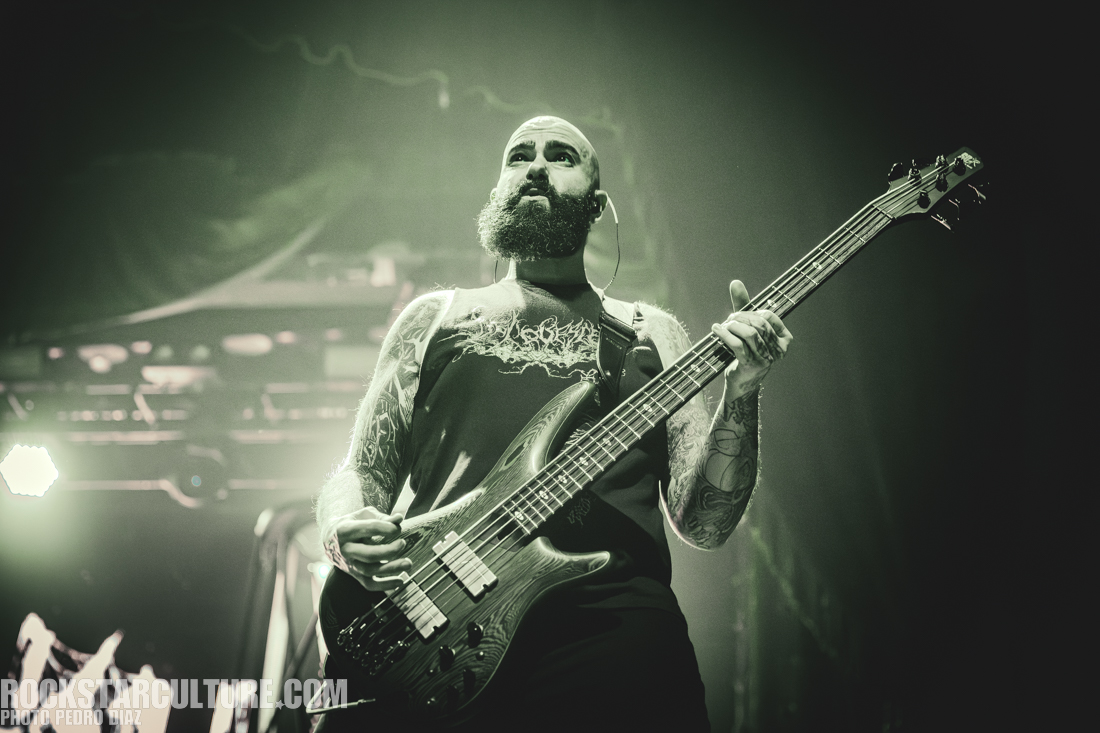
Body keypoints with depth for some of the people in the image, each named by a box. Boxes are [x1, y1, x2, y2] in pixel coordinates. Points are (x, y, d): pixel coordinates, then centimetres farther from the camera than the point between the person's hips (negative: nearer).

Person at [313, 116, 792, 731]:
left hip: (613, 616, 1)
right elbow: (360, 474, 20)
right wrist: (346, 536, -4)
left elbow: (704, 523, 12)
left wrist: (741, 396, -3)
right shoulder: (435, 317, 21)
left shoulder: (651, 332, 20)